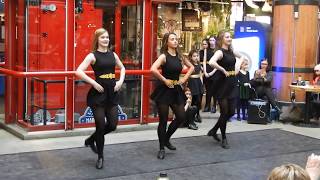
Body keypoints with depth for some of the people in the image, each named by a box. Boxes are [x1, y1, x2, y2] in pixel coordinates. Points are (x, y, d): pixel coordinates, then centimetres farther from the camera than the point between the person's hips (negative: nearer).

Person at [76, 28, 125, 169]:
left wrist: (121, 80, 7)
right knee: (101, 125, 0)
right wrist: (93, 83, -20)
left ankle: (91, 140, 32)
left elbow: (122, 68, 24)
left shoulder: (113, 54, 9)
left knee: (113, 125, 6)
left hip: (112, 93, 5)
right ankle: (100, 157, 18)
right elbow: (79, 71, -16)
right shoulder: (93, 56, -7)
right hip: (98, 93, -5)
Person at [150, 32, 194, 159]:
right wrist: (164, 80, -20)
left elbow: (191, 67, 21)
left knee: (181, 117, 6)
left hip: (176, 90, 6)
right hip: (164, 90, -6)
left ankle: (166, 139, 27)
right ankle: (162, 148, 15)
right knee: (163, 120, 1)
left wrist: (184, 79, 7)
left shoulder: (179, 56, 7)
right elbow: (153, 69, -29)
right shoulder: (164, 56, -12)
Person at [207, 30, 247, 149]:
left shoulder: (231, 51, 10)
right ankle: (224, 139, 15)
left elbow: (242, 57, 30)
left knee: (231, 112, 9)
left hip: (232, 85, 8)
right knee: (224, 112, 1)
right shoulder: (220, 52, -13)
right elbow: (211, 62, -34)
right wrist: (223, 70, -23)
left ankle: (214, 131, 27)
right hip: (222, 86, -7)